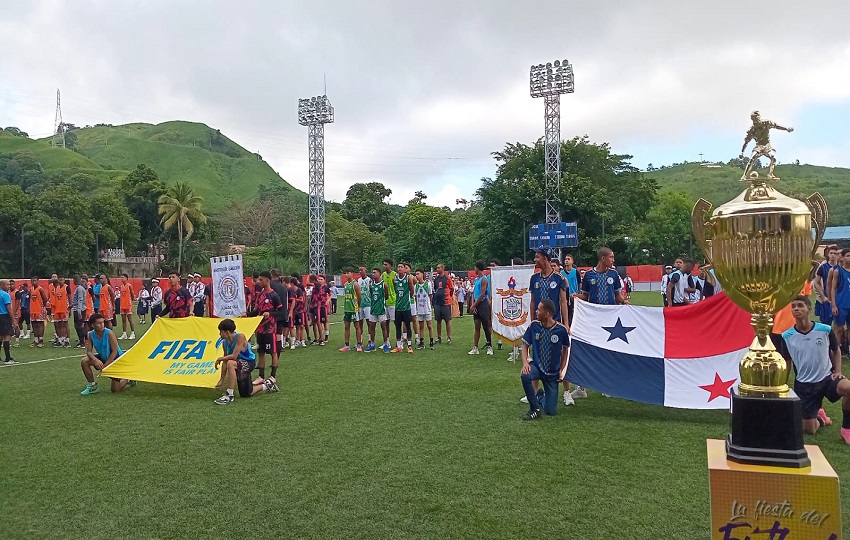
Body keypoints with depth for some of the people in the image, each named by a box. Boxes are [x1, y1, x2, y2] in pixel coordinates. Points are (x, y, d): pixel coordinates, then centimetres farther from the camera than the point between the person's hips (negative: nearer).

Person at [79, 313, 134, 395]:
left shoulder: (109, 333, -24)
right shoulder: (91, 335, -10)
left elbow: (115, 351, -22)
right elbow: (89, 351, -10)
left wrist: (105, 365, -22)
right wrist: (95, 359, -32)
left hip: (116, 359, -5)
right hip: (103, 358, 5)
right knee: (84, 361, -20)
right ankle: (92, 386, -5)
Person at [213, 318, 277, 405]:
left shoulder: (240, 337, -26)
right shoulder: (225, 342, -5)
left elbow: (234, 356, -32)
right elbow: (225, 363, 0)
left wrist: (219, 359, -19)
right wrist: (222, 380, 0)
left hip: (249, 362, -8)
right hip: (240, 363, 8)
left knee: (231, 363, -38)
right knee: (245, 394, 16)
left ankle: (229, 395, -27)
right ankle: (267, 385, 42)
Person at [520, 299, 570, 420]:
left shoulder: (561, 330, -12)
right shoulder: (534, 325, -8)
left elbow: (565, 350, 5)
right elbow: (525, 345, 1)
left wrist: (562, 370, 1)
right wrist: (525, 362, -16)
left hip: (553, 373, -1)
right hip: (537, 366, 1)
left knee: (551, 411, -2)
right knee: (525, 376, -36)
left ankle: (542, 396, 35)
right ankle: (535, 409, -14)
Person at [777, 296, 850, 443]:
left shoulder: (825, 330, -9)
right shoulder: (786, 337, -7)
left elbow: (836, 351, 11)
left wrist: (838, 371, -3)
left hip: (827, 378, -1)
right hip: (804, 385, 1)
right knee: (810, 430, 2)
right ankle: (819, 417, 42)